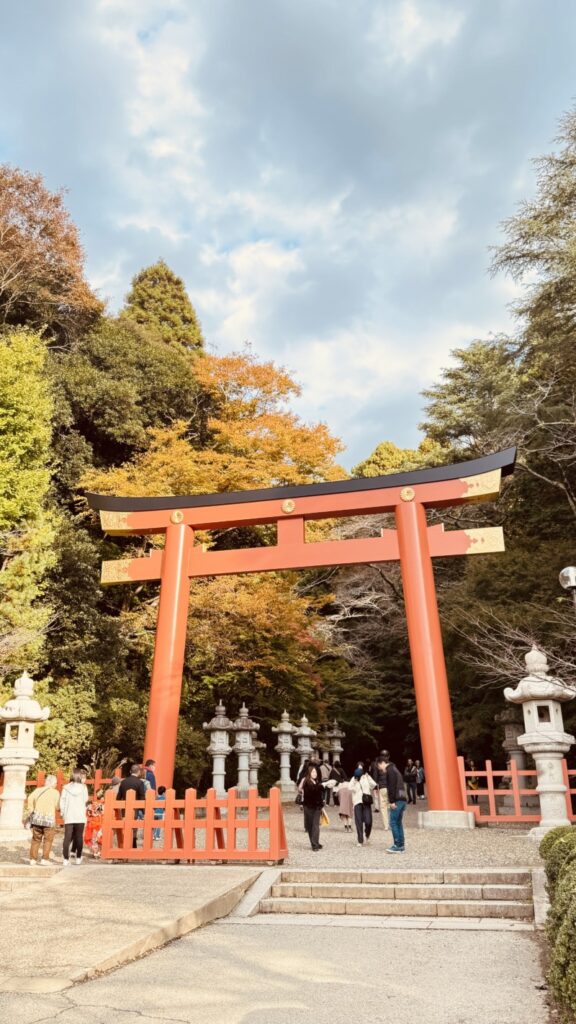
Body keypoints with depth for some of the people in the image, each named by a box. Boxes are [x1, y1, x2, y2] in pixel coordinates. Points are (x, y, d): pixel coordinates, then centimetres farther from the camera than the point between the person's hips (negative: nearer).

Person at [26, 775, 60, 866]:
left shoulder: (38, 790, 9)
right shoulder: (55, 792, 1)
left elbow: (30, 799, -5)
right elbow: (57, 806, 0)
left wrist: (30, 811, 4)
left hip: (37, 817, 3)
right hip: (49, 818, -3)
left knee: (36, 839, 14)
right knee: (48, 839, 7)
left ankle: (33, 859, 13)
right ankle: (45, 859, 2)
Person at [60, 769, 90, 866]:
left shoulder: (66, 788, 0)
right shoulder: (83, 787, -5)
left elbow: (62, 802, 1)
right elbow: (86, 800, 1)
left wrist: (63, 813, 13)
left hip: (68, 817, 1)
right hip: (80, 817, -1)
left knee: (67, 837, 3)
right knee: (79, 837, 9)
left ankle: (65, 859, -2)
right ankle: (78, 857, 15)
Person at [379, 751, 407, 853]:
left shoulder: (390, 770, -7)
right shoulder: (394, 769, 22)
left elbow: (392, 787, -16)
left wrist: (392, 801, -16)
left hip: (397, 800, -9)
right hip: (402, 799, 9)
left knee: (393, 823, -6)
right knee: (398, 823, 11)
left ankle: (397, 846, -6)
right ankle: (401, 846, 13)